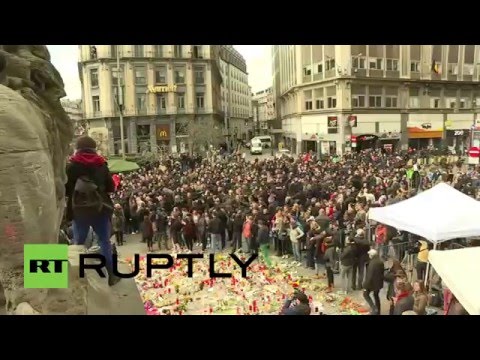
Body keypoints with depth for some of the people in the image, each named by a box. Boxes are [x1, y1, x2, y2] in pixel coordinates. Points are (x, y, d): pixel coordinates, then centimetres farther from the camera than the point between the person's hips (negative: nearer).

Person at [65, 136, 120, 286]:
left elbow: (66, 189, -4)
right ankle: (111, 275, 10)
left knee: (79, 243, 12)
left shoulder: (72, 165, -5)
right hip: (100, 209, 1)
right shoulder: (102, 165, -1)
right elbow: (111, 187, 2)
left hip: (79, 210, 0)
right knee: (104, 241, 8)